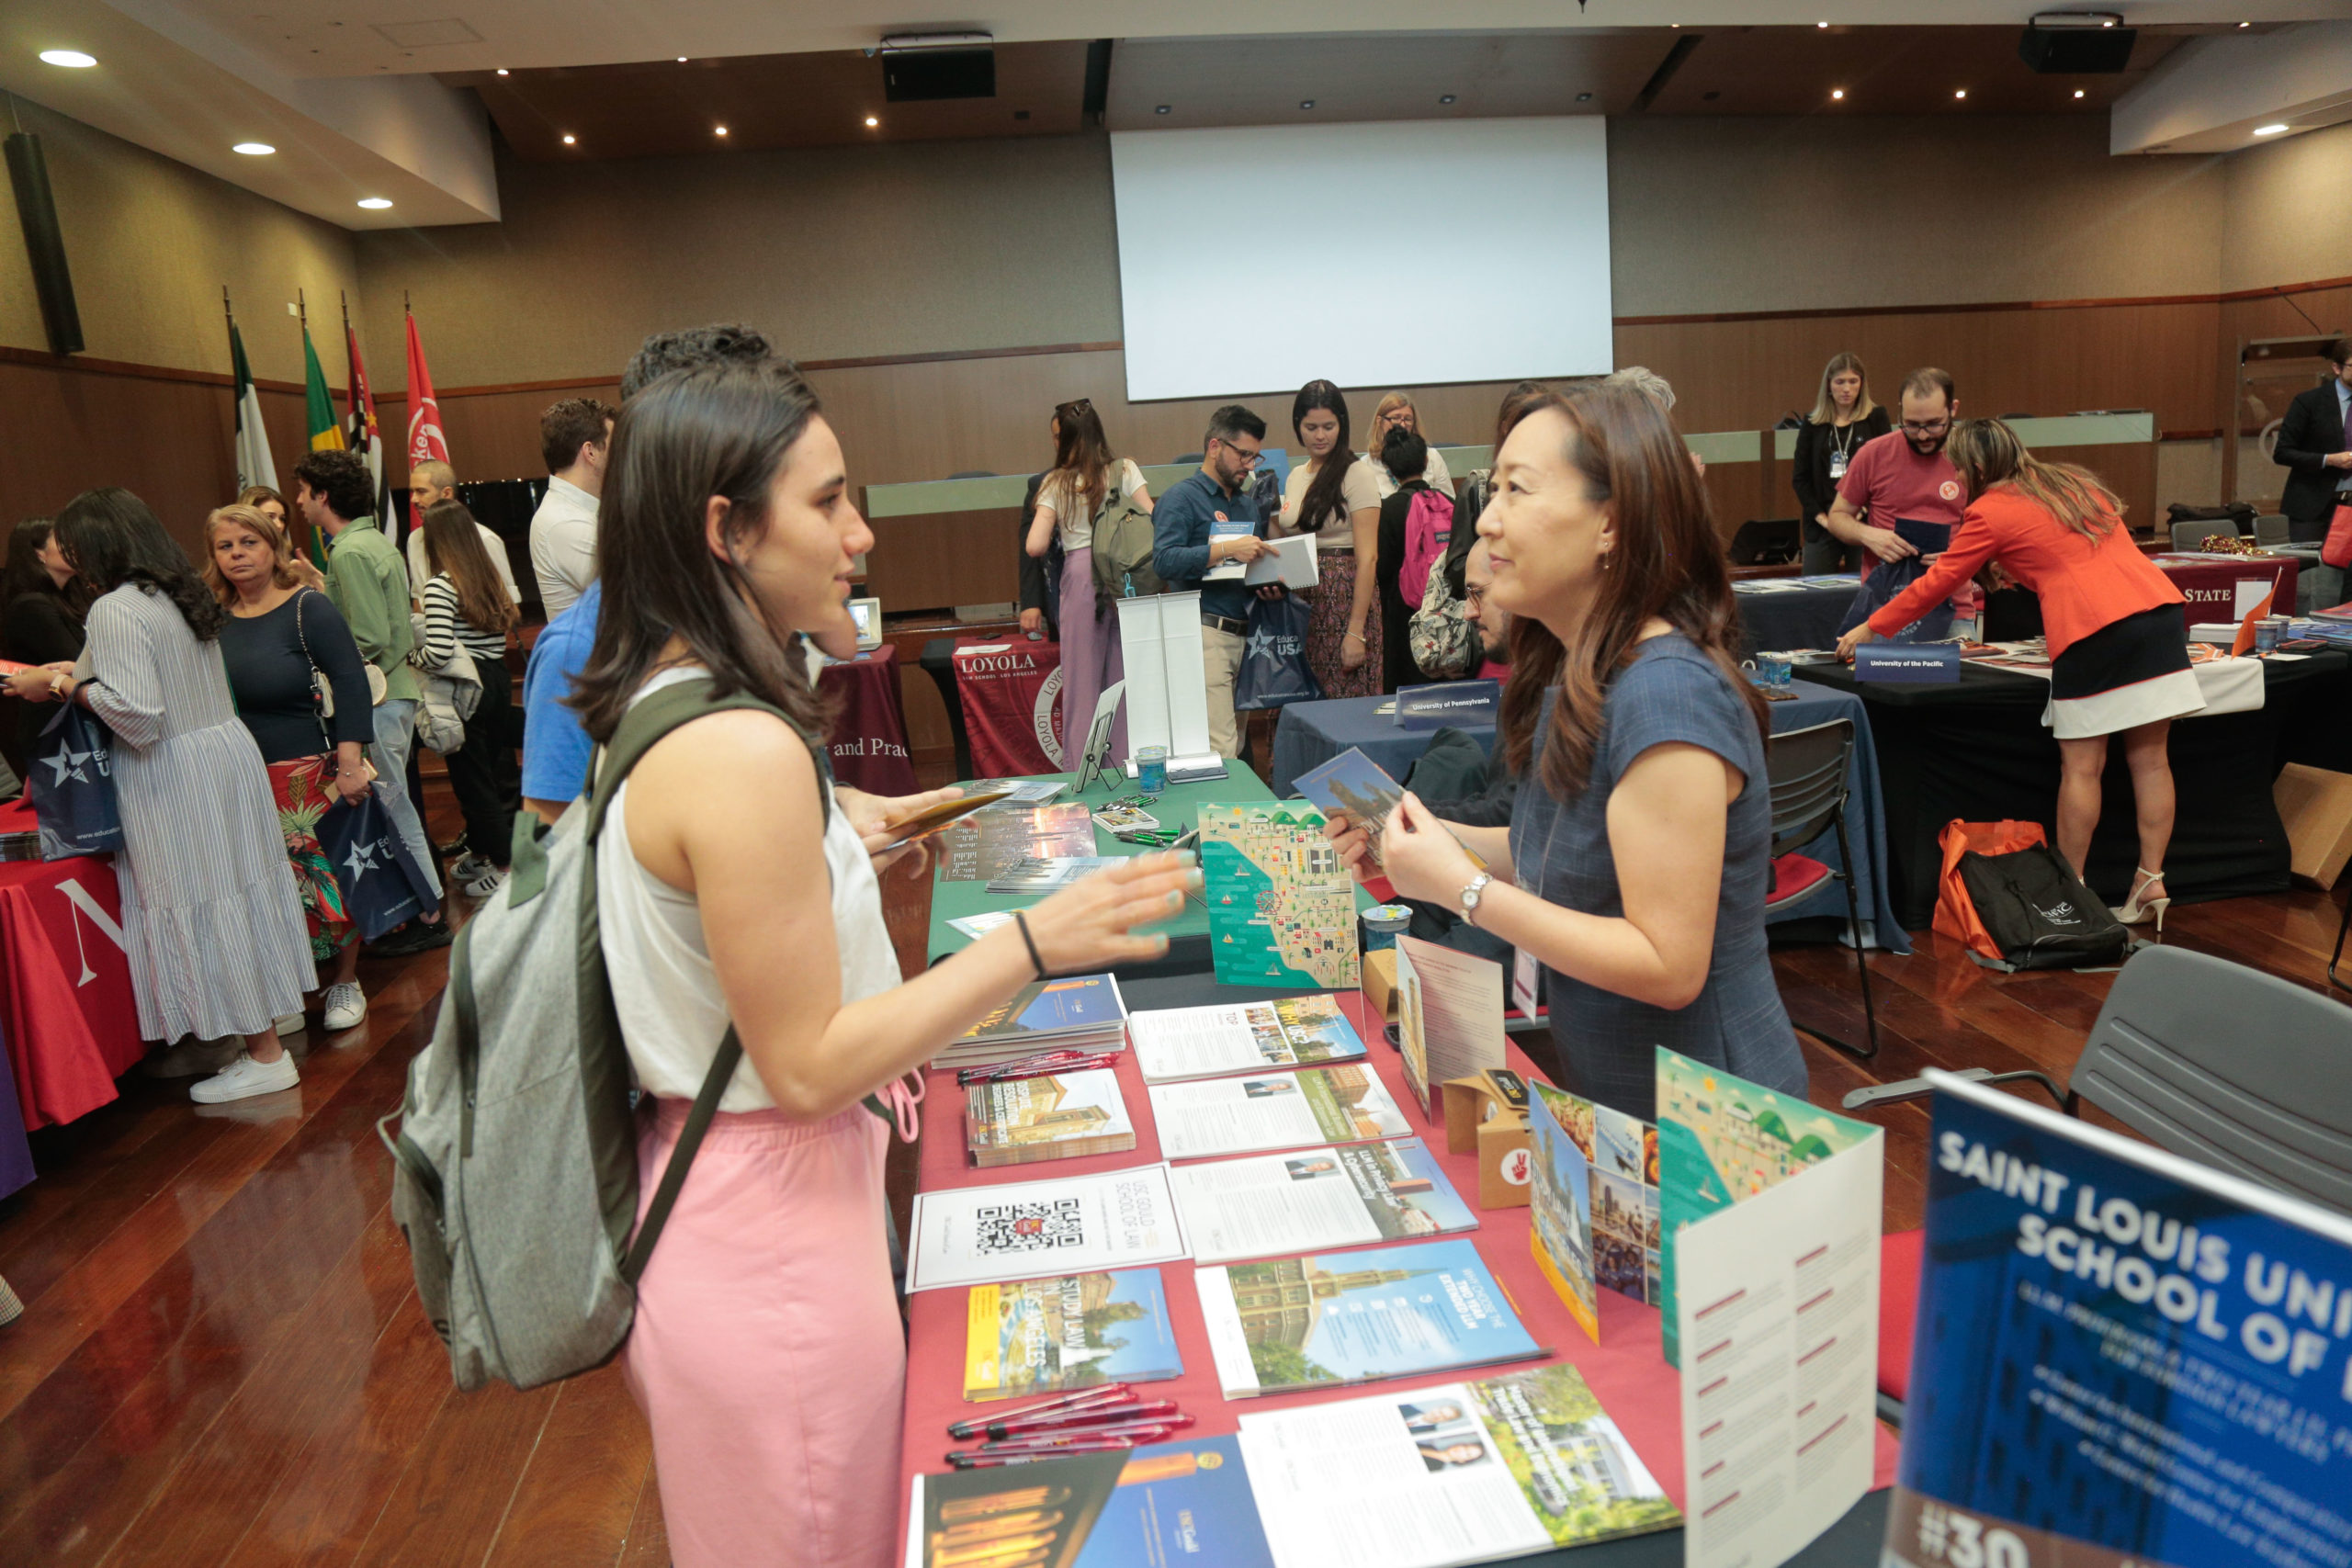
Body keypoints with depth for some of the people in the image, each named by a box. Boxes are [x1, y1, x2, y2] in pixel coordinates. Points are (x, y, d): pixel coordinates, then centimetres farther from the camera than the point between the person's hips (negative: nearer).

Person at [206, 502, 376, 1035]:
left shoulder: (307, 607, -7)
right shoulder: (214, 621, 6)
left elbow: (350, 681, -13)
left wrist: (350, 761, -19)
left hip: (310, 775, -4)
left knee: (328, 881, 2)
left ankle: (344, 984, 18)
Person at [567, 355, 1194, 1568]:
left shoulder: (659, 707, 3)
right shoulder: (743, 752, -27)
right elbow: (807, 1067, -23)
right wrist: (1033, 943, -23)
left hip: (700, 1186, 9)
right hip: (771, 1232, -9)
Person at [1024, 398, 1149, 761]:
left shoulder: (1056, 484, 1)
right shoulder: (1125, 471, 3)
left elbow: (1035, 547, -6)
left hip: (1079, 580, -1)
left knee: (1082, 682, 5)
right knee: (1125, 678, 7)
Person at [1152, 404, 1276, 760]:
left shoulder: (1249, 504, 23)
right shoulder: (1181, 497, -1)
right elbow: (1164, 560, -16)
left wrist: (1271, 583, 6)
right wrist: (1227, 549, -24)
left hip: (1246, 635, 8)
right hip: (1206, 635, -7)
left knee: (1240, 749, 6)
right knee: (1220, 749, -15)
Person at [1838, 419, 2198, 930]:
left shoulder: (1991, 512, 2)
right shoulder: (2076, 482, 21)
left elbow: (1934, 584, 7)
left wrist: (1870, 629, 16)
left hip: (2094, 631, -7)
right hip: (2162, 606, 7)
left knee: (2081, 767, 1)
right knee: (2150, 757, 8)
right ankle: (2150, 882, 13)